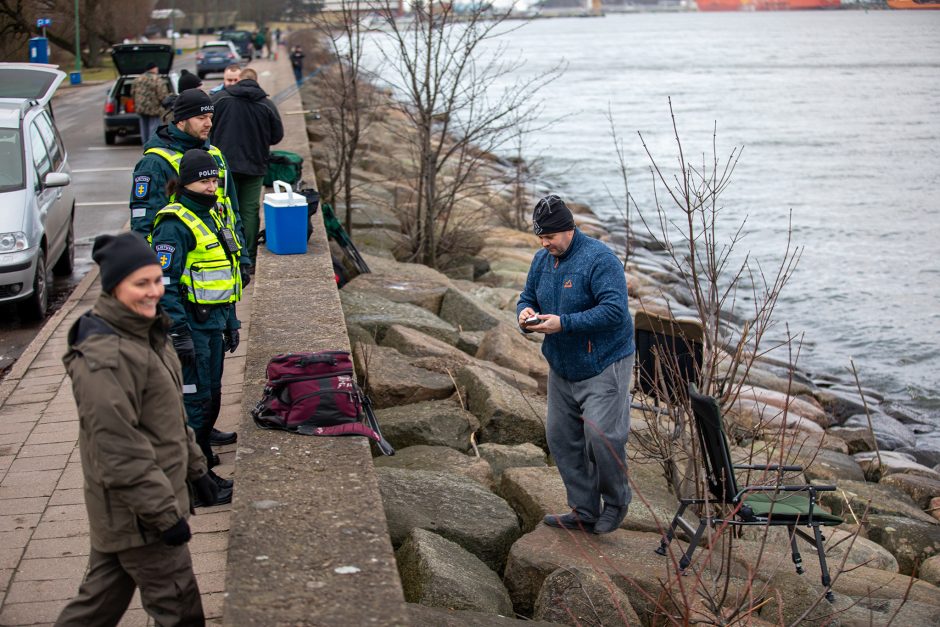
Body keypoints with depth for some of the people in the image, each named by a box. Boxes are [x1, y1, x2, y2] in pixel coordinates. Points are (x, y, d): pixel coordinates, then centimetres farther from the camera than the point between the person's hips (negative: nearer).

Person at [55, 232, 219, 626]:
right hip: (136, 510, -9)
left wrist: (195, 469, 21)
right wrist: (165, 514, -22)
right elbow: (119, 449, -25)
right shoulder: (104, 358, -24)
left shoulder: (145, 332, 8)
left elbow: (171, 415, 19)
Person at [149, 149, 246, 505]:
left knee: (210, 397, 16)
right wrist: (179, 333, -22)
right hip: (190, 323, -9)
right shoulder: (175, 225, -15)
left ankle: (204, 469, 29)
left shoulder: (218, 215, 13)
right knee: (194, 399, -4)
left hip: (213, 321, 9)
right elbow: (164, 283, -19)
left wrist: (231, 321, 20)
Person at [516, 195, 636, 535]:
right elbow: (527, 298, 17)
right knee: (561, 437, 9)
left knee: (601, 435, -15)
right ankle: (584, 512, 20)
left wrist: (564, 323, -29)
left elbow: (614, 311, -26)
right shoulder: (542, 259, 6)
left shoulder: (599, 259, -18)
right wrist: (525, 313, -9)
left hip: (603, 366, -8)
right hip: (562, 367, 8)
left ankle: (616, 501, 11)